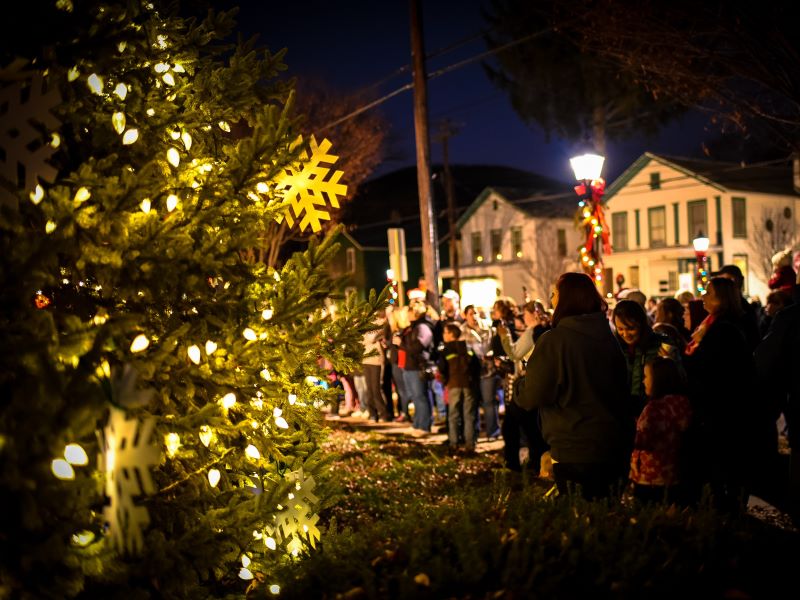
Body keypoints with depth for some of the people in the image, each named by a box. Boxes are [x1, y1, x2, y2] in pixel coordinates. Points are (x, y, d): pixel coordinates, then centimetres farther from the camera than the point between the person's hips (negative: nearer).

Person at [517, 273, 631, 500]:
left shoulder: (553, 340, -18)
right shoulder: (607, 336, 3)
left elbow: (534, 396, -13)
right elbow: (622, 386, 14)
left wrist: (519, 393, 7)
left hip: (575, 447, -6)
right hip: (613, 442, 7)